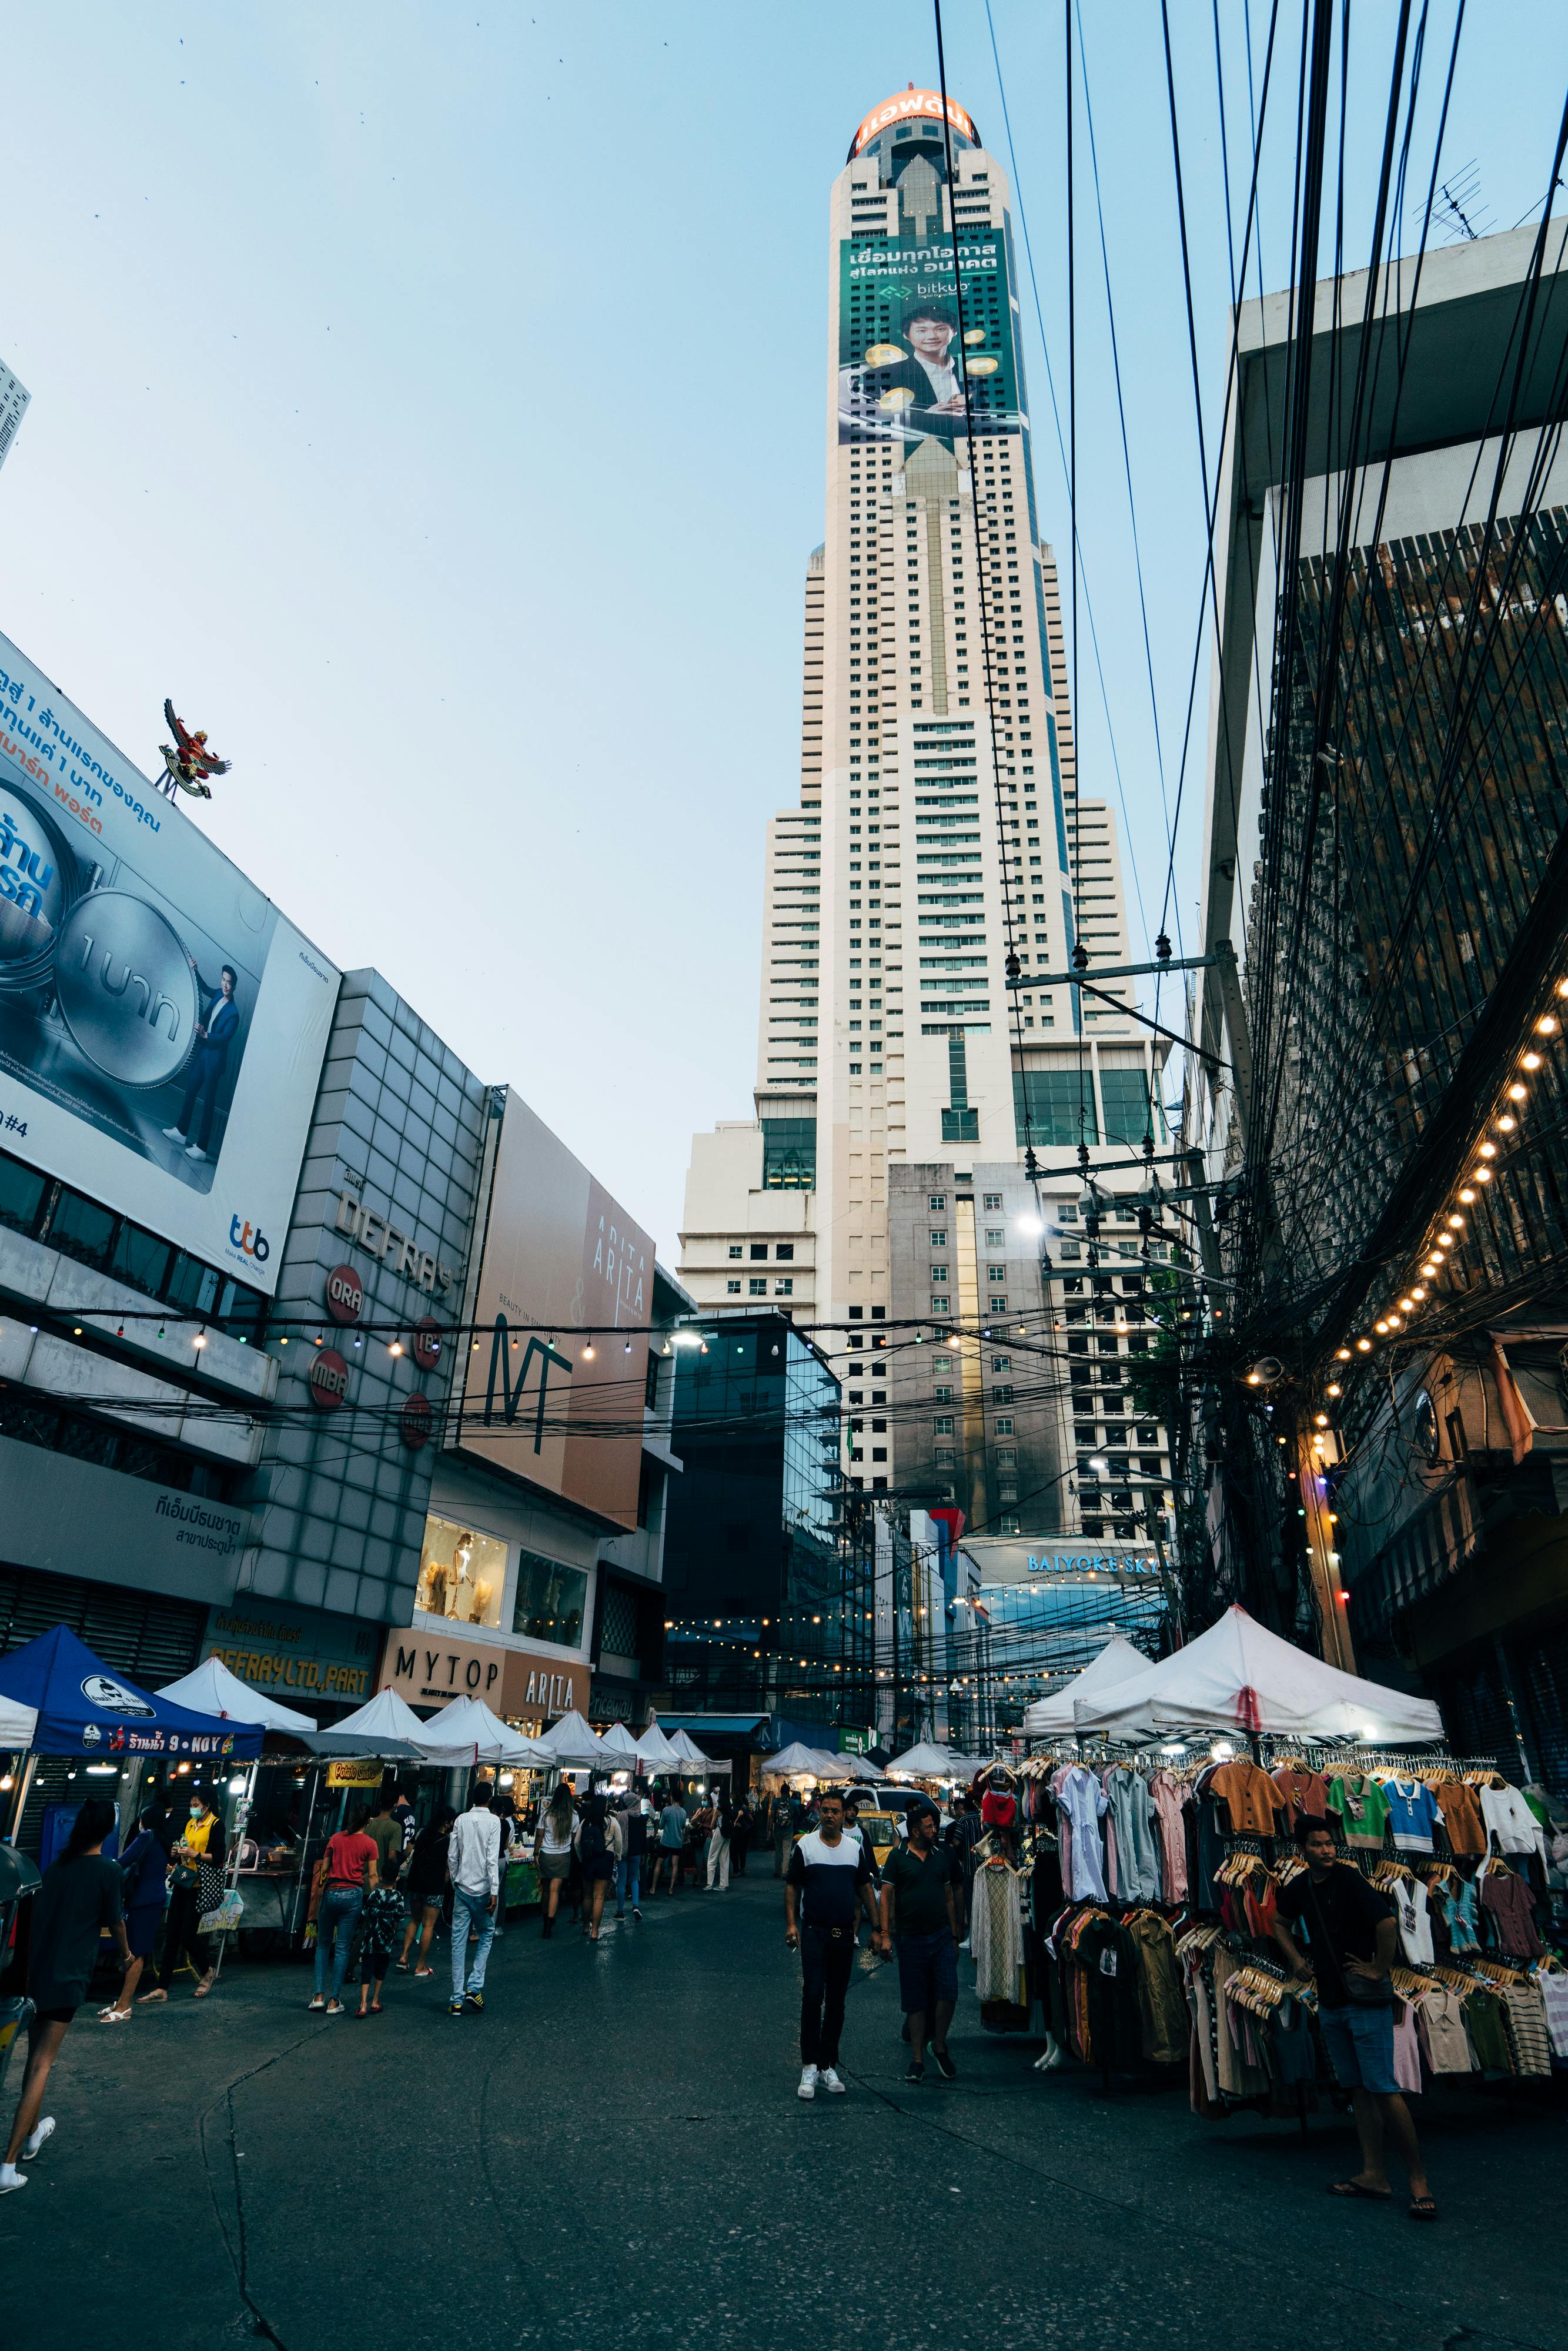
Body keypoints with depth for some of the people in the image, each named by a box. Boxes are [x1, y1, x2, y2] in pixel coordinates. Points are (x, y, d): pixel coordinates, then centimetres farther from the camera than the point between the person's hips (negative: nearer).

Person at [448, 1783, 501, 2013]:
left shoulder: (461, 1820, 2)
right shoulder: (493, 1821, -9)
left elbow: (452, 1856, 4)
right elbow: (492, 1859, -14)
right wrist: (495, 1892, -13)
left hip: (462, 1888, 3)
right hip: (483, 1889, -3)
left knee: (459, 1942, 7)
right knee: (486, 1935, 15)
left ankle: (457, 2000, 9)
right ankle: (474, 1986, 3)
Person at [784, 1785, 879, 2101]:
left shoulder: (855, 1848, 6)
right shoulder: (805, 1845, -3)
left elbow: (865, 1889, 13)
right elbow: (792, 1887, 0)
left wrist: (876, 1927, 9)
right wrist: (791, 1923, -10)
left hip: (844, 1935, 3)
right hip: (814, 1932, -3)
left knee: (836, 2002, 10)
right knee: (813, 1997, -11)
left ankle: (829, 2066, 20)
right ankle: (810, 2067, -1)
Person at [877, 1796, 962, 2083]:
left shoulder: (941, 1855, 9)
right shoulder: (898, 1856, -4)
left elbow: (949, 1896, 15)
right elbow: (886, 1895, -3)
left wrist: (955, 1936, 15)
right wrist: (886, 1935, -9)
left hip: (942, 1936, 3)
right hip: (911, 1939, -3)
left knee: (949, 1992, -8)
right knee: (915, 2001, 4)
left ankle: (940, 2046, 13)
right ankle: (917, 2059, 16)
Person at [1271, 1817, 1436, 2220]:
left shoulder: (1349, 1878, -16)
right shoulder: (1299, 1888, 5)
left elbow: (1387, 1922, -27)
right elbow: (1280, 1923, 24)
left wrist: (1379, 1970, -18)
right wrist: (1297, 1960, 13)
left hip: (1365, 2001, -7)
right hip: (1329, 2002, 7)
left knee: (1382, 2088, -8)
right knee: (1356, 2089, 12)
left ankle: (1419, 2179, 4)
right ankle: (1374, 2175, 21)